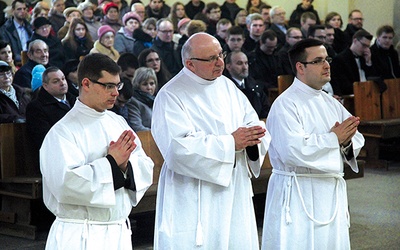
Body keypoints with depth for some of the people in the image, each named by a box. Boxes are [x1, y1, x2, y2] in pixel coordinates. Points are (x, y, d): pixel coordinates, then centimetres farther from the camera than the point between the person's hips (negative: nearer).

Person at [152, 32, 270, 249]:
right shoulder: (171, 97, -10)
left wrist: (253, 136, -14)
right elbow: (180, 148, -22)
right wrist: (230, 143, -19)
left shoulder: (226, 86, 11)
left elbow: (252, 121, 12)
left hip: (235, 192, 6)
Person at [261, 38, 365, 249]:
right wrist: (333, 138, -15)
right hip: (298, 197, -7)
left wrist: (347, 141, -11)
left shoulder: (331, 103, 13)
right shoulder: (286, 104, -11)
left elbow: (357, 140, 12)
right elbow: (293, 150, -24)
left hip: (333, 193, 7)